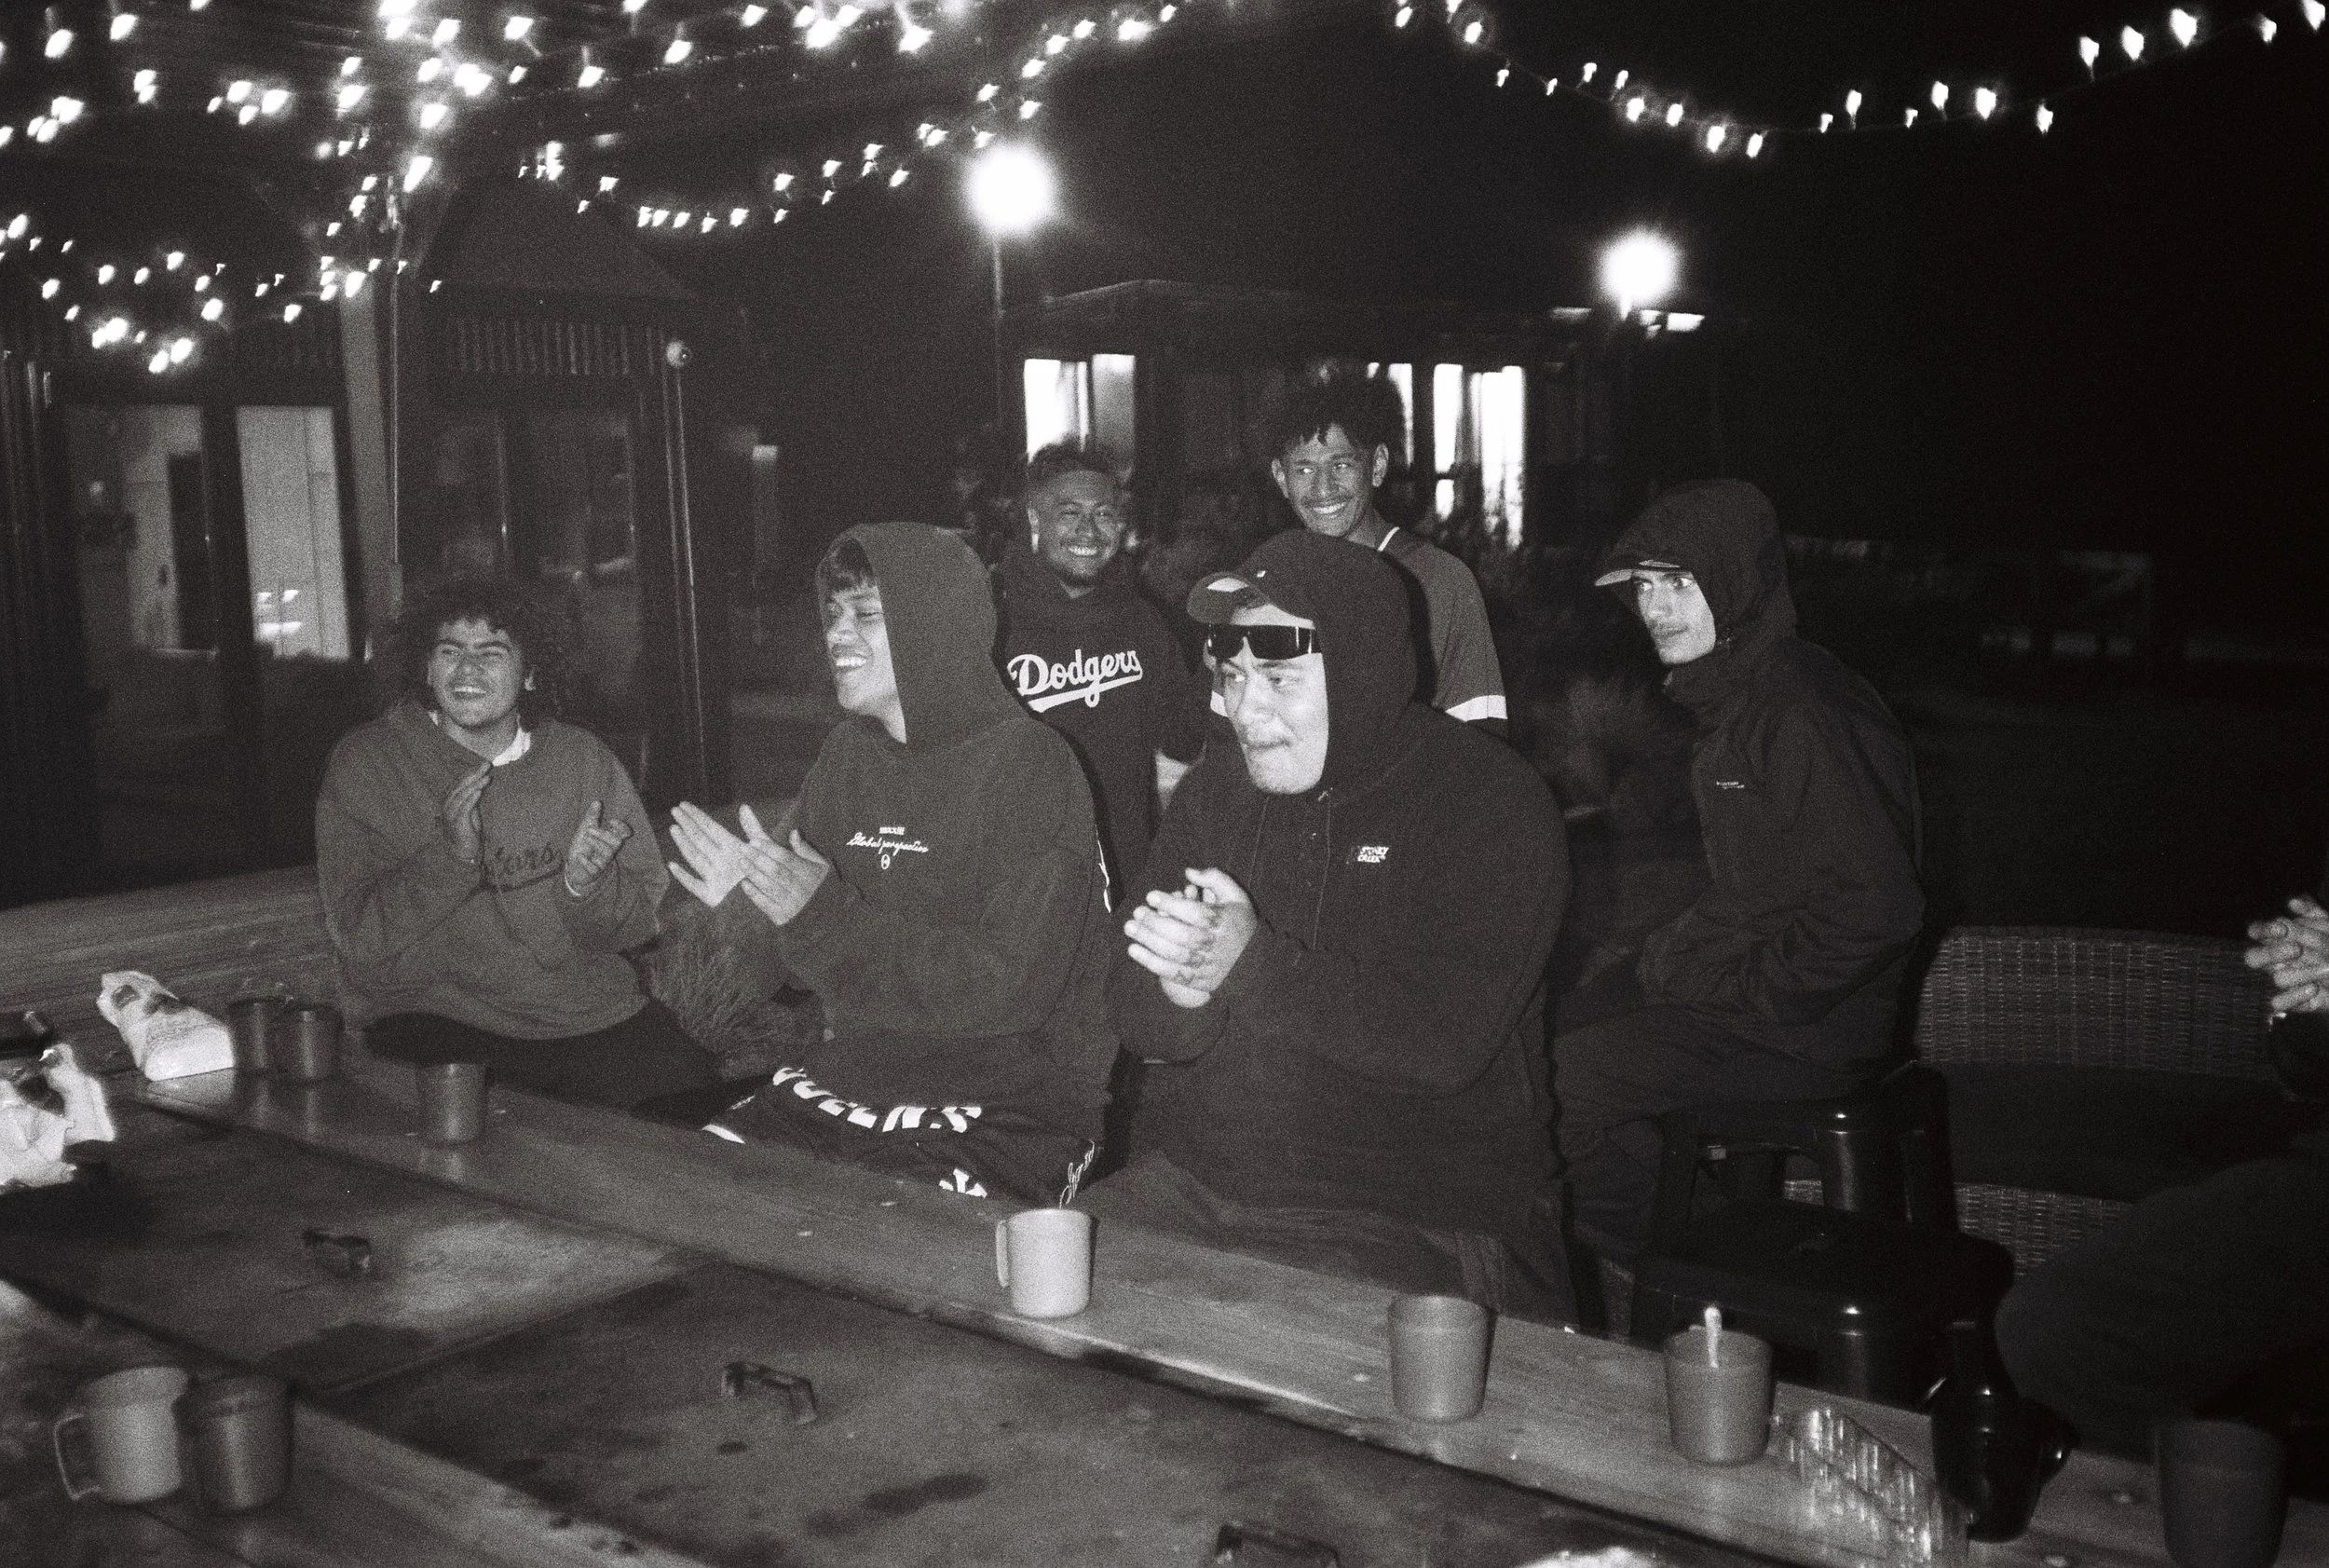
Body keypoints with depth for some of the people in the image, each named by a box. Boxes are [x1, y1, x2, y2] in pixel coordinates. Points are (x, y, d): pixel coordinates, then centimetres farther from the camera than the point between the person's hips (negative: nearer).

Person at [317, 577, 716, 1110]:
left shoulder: (584, 760, 6)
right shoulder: (365, 762, -1)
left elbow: (639, 927, 6)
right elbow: (359, 940, -8)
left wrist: (586, 885, -16)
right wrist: (451, 857, -23)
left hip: (595, 1016, 3)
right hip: (438, 1021, -3)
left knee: (687, 1083, -20)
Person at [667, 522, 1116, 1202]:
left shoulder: (1028, 764, -10)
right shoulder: (846, 753, 10)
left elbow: (1011, 989, -19)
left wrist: (825, 917, -21)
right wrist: (750, 899, -9)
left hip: (1008, 1100, -6)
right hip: (845, 1080, 6)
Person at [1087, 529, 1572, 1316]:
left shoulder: (1494, 802, -7)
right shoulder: (1217, 785, 10)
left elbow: (1450, 1041, -19)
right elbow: (1135, 1018, 6)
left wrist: (1252, 965, -27)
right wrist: (1179, 993, -19)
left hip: (1405, 1220, -5)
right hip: (1186, 1183, 5)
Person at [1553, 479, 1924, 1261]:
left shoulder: (1805, 719, -24)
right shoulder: (1731, 694, 9)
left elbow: (1878, 904, -29)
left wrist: (1750, 995, -21)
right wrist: (1681, 945, 8)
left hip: (1808, 1027, -10)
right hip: (1722, 967, 10)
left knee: (1560, 1079, -14)